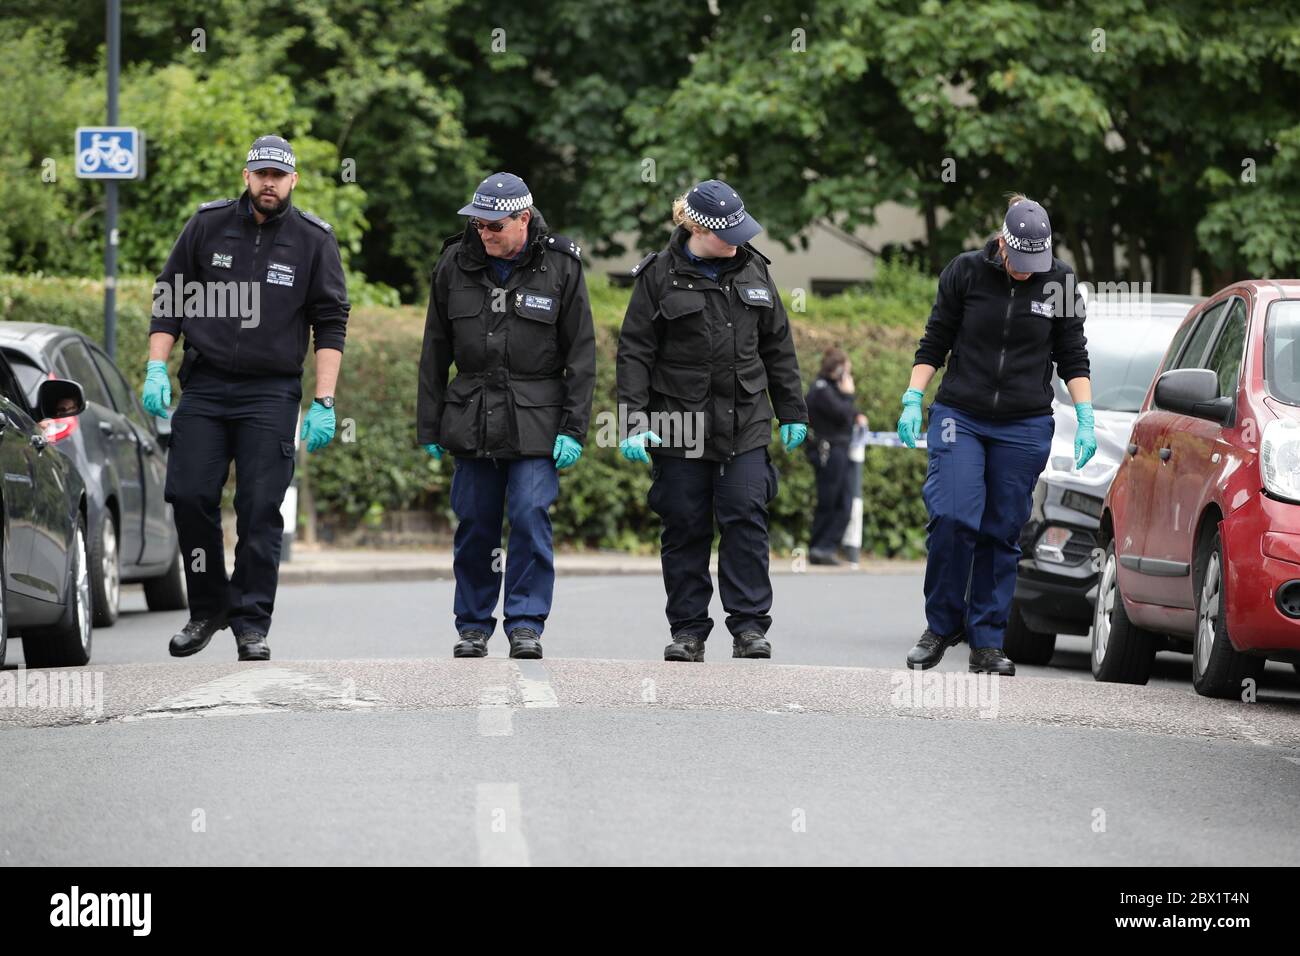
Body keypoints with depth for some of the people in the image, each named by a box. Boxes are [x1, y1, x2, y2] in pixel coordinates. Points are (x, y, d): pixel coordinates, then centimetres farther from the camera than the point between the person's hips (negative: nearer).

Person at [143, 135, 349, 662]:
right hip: (204, 385, 2)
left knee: (260, 509, -6)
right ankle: (207, 607, 12)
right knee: (189, 495, -5)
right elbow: (167, 300, 11)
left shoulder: (314, 239, 2)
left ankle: (251, 624, 0)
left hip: (272, 394, -2)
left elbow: (330, 325, 2)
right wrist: (156, 370, 0)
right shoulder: (208, 224, 5)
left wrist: (324, 403, -5)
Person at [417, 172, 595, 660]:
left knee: (531, 517, -11)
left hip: (536, 419, -3)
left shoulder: (560, 267, -4)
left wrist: (573, 429, -7)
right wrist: (429, 427, 7)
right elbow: (435, 353, 10)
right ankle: (473, 625, 16)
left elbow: (582, 355, -1)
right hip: (472, 415, 3)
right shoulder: (455, 265, 3)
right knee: (475, 523, 5)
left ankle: (526, 624, -4)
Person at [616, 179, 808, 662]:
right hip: (679, 426, -2)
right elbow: (634, 352, -3)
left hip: (745, 423, 2)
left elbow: (777, 345, 15)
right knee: (685, 527, 2)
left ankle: (750, 626, -3)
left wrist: (792, 413, 14)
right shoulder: (660, 275, -2)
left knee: (746, 518, -7)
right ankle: (687, 631, 10)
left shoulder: (752, 268, 9)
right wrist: (635, 421, -11)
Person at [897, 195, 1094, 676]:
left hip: (1025, 428, 1)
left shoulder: (1060, 283, 1)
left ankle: (987, 642, 8)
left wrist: (1085, 418, 0)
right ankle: (941, 624, 2)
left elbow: (1073, 358, 9)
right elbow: (934, 343, 5)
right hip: (959, 417, -1)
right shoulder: (966, 272, -3)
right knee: (953, 518, -15)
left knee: (1002, 533, 1)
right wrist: (912, 400, -4)